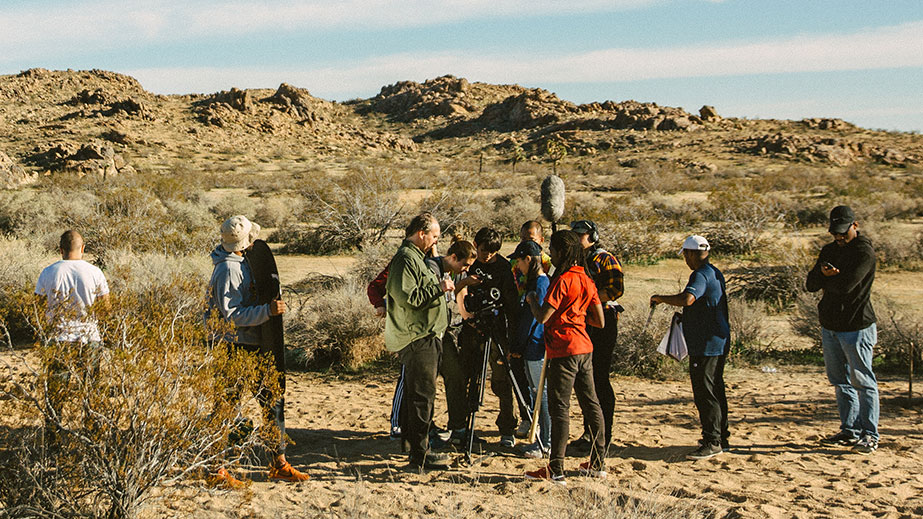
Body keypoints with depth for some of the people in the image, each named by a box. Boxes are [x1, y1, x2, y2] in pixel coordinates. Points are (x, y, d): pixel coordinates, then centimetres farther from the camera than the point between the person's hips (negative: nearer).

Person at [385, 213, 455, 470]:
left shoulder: (416, 257, 20)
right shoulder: (405, 259, -14)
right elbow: (408, 297, -23)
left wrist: (442, 287, 19)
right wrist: (438, 288, -19)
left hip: (426, 338, 11)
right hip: (418, 340, -11)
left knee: (415, 395, 15)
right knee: (422, 396, -8)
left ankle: (413, 442, 23)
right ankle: (420, 455, -4)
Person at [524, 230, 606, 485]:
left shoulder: (563, 280, -14)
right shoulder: (587, 280, 10)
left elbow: (542, 317, -19)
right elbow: (599, 321, 13)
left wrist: (532, 299, -1)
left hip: (564, 351, -9)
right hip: (585, 349, 9)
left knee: (559, 409, -6)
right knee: (591, 404, 12)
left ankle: (556, 471, -5)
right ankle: (598, 464, 20)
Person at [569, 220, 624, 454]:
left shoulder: (606, 259, -6)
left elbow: (616, 288, -18)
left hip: (602, 323, -8)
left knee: (600, 380, -7)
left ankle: (604, 438, -1)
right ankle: (589, 433, 19)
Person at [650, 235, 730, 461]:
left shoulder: (701, 275, -17)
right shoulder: (716, 273, 15)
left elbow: (687, 299, -35)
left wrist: (660, 298, -21)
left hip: (706, 344, -11)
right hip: (719, 342, 11)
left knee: (705, 393, -8)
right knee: (715, 391, 16)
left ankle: (712, 442, -6)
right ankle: (720, 437, 25)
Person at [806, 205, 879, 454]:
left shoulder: (864, 252, -11)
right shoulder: (829, 250, 13)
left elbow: (845, 285, -22)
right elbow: (811, 284, 6)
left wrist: (827, 277, -3)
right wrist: (824, 273, -15)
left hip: (856, 326, -8)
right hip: (830, 326, 8)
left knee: (862, 381, -3)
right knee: (841, 381, 12)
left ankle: (870, 435, 3)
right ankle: (850, 431, 21)